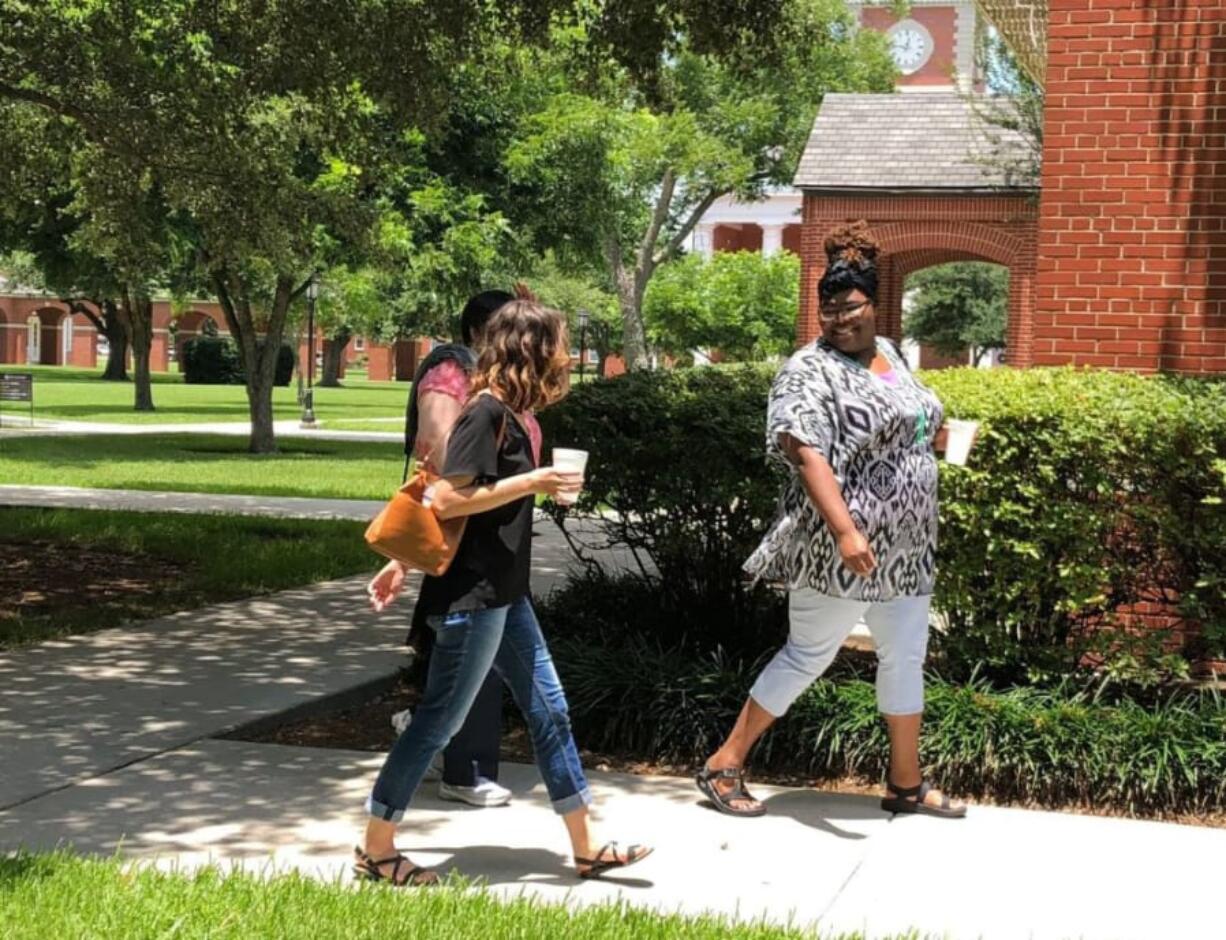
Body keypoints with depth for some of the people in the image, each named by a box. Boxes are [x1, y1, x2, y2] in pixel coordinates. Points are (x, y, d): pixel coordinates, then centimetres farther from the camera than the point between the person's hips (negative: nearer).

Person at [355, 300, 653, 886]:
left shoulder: (507, 413, 11)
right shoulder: (486, 412, -17)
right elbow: (446, 501, -21)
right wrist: (532, 482, -18)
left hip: (503, 595, 10)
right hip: (471, 599, -10)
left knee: (548, 711, 12)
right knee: (439, 722, 0)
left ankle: (586, 849, 21)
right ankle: (375, 852, 13)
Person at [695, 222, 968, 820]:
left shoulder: (889, 353, 11)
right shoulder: (810, 372, -15)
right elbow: (807, 455, -26)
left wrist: (933, 431, 8)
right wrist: (845, 531, -35)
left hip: (904, 547, 8)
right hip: (837, 549, -8)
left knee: (905, 658, 14)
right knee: (807, 656, -1)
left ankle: (906, 784, 27)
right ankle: (724, 766, 11)